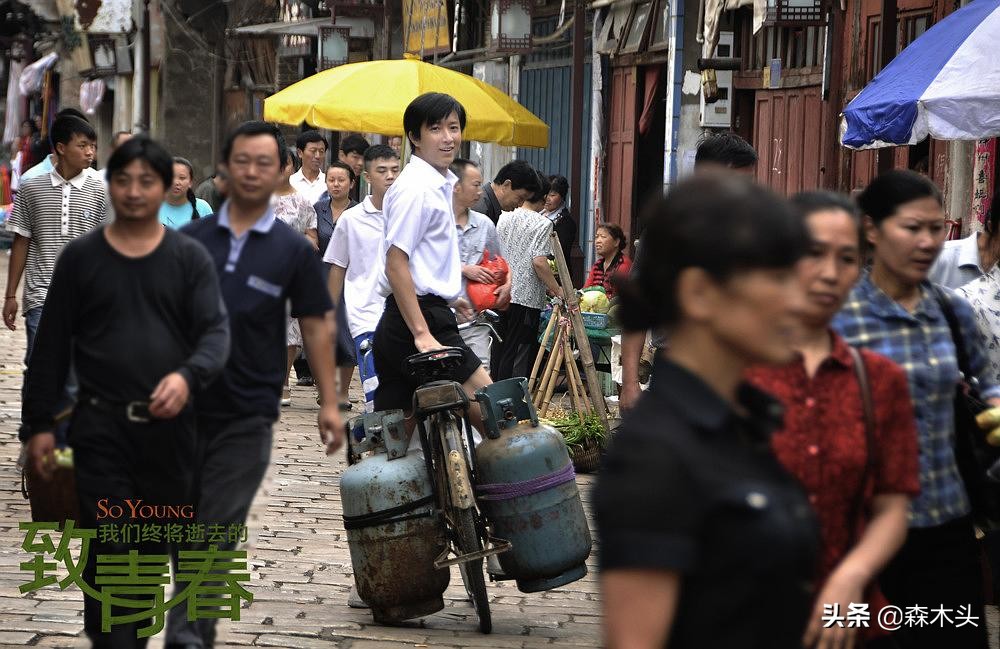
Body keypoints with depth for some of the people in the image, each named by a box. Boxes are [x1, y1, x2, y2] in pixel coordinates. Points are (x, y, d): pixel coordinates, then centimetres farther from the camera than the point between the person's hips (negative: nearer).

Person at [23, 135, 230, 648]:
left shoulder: (191, 258, 4)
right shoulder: (80, 257, 3)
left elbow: (215, 331, -6)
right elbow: (52, 345, 5)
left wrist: (189, 376, -28)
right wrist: (40, 423, 1)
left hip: (168, 425, 2)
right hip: (101, 425, -1)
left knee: (157, 544, 11)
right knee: (108, 551, -7)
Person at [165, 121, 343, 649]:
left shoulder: (293, 250, 1)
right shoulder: (190, 239, 4)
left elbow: (317, 325, 4)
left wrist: (329, 403, 0)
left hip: (247, 414, -2)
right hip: (183, 404, 2)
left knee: (217, 532, -3)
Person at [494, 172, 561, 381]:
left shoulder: (503, 218, 7)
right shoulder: (542, 223, -10)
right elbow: (539, 262, -19)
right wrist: (557, 291, -10)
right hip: (526, 297, -6)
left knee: (500, 350, 14)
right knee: (522, 354, -1)